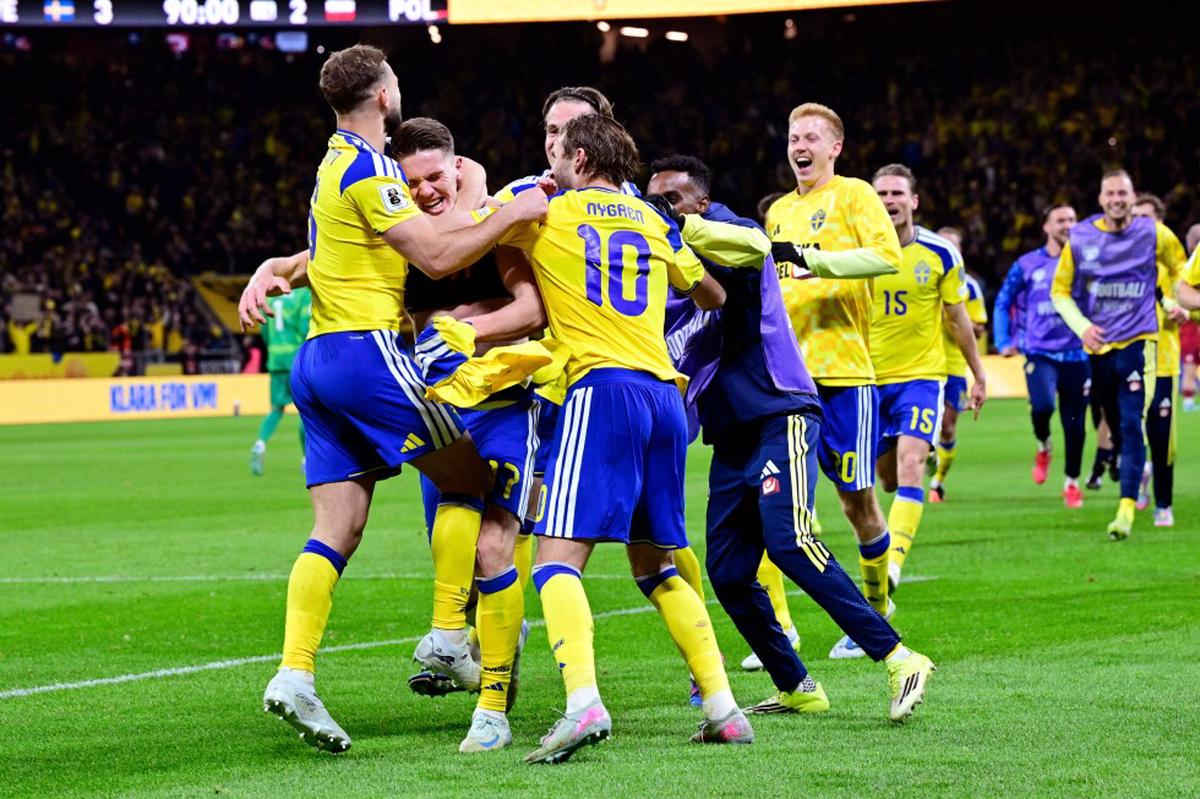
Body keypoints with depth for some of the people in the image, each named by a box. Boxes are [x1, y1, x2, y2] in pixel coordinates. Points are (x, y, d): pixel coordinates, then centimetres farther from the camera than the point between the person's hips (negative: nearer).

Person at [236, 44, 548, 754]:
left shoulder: (337, 163, 19)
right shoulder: (369, 170, -11)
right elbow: (437, 256, -14)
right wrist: (513, 215, -6)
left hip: (318, 360, 9)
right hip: (366, 350, -9)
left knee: (337, 530, 2)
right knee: (470, 476, 5)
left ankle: (295, 675, -9)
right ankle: (449, 635, 2)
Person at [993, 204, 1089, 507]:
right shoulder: (1028, 265, 2)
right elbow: (1003, 303, 10)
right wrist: (1004, 341, 1)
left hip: (1077, 355, 2)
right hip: (1040, 353, -2)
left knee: (1075, 425, 5)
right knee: (1042, 406, -26)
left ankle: (1072, 482, 23)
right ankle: (1042, 447, 7)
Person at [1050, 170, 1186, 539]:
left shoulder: (1154, 234, -2)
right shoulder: (1080, 238, 1)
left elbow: (1179, 271, 18)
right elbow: (1060, 291, 8)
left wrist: (1173, 302, 3)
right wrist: (1082, 326, -7)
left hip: (1137, 342, -3)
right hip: (1098, 345, 3)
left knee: (1131, 425, -15)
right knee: (1116, 426, 11)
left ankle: (1126, 509, -20)